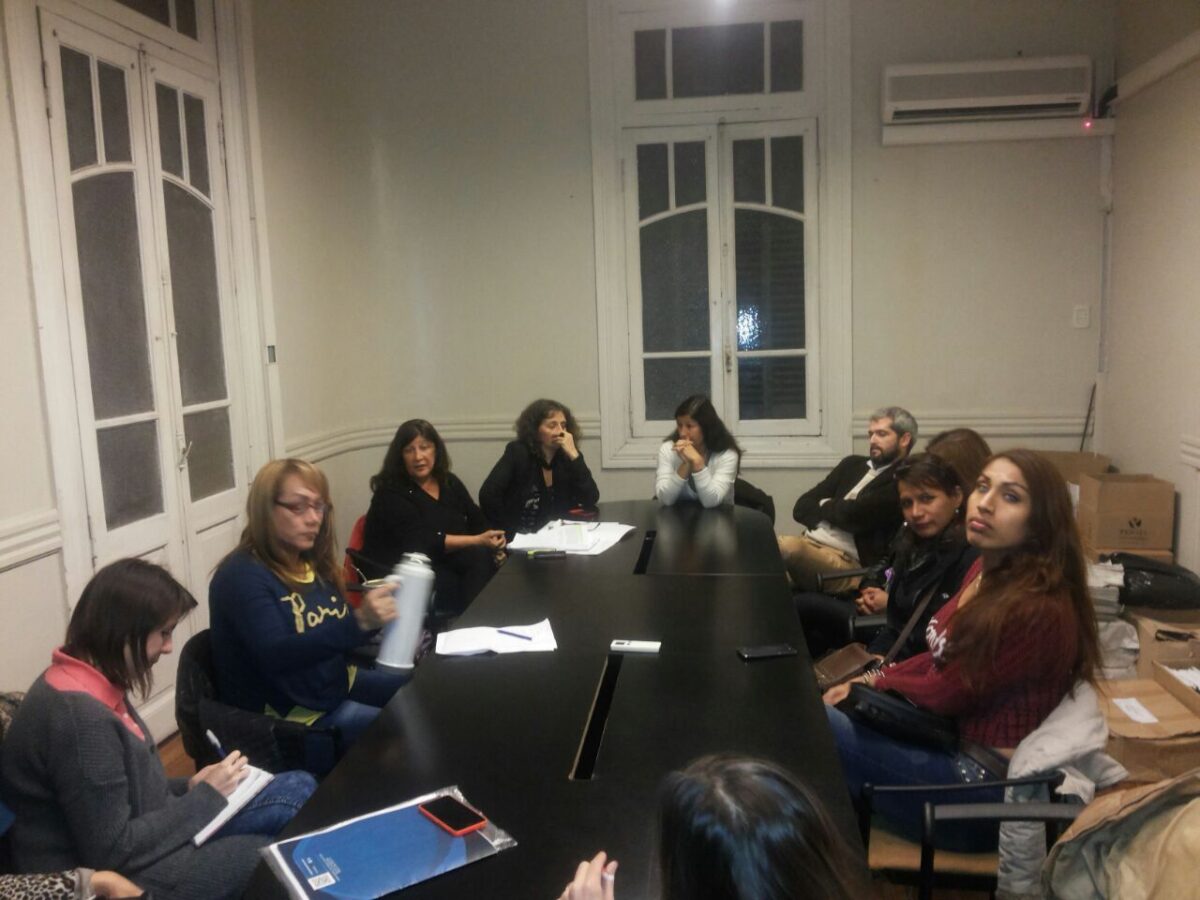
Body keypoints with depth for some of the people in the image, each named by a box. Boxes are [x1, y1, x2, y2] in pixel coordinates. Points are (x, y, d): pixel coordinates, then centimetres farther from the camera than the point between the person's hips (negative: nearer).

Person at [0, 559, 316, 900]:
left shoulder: (86, 683, 3)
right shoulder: (79, 715, -28)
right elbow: (113, 853, -24)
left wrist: (187, 788, 0)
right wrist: (206, 796, -16)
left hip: (134, 836, 9)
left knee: (297, 788, 6)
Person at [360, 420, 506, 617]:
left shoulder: (449, 482, 10)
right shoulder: (391, 494, -11)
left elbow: (477, 521, 7)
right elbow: (423, 543, -21)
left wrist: (493, 545, -16)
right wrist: (477, 540, -27)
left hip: (441, 565, 6)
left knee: (484, 557, -23)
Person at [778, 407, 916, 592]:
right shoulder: (852, 464, 21)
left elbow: (855, 515, -15)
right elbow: (802, 507, 13)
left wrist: (825, 506, 7)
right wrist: (837, 509, -6)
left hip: (847, 561, -6)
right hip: (809, 541, 7)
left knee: (787, 548, -35)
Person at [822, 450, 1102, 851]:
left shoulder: (1037, 610, -25)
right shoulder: (989, 570, 2)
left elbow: (945, 693, -16)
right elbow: (942, 658, 12)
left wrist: (874, 682, 1)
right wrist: (862, 683, 2)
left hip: (981, 787, -8)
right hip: (952, 741, 8)